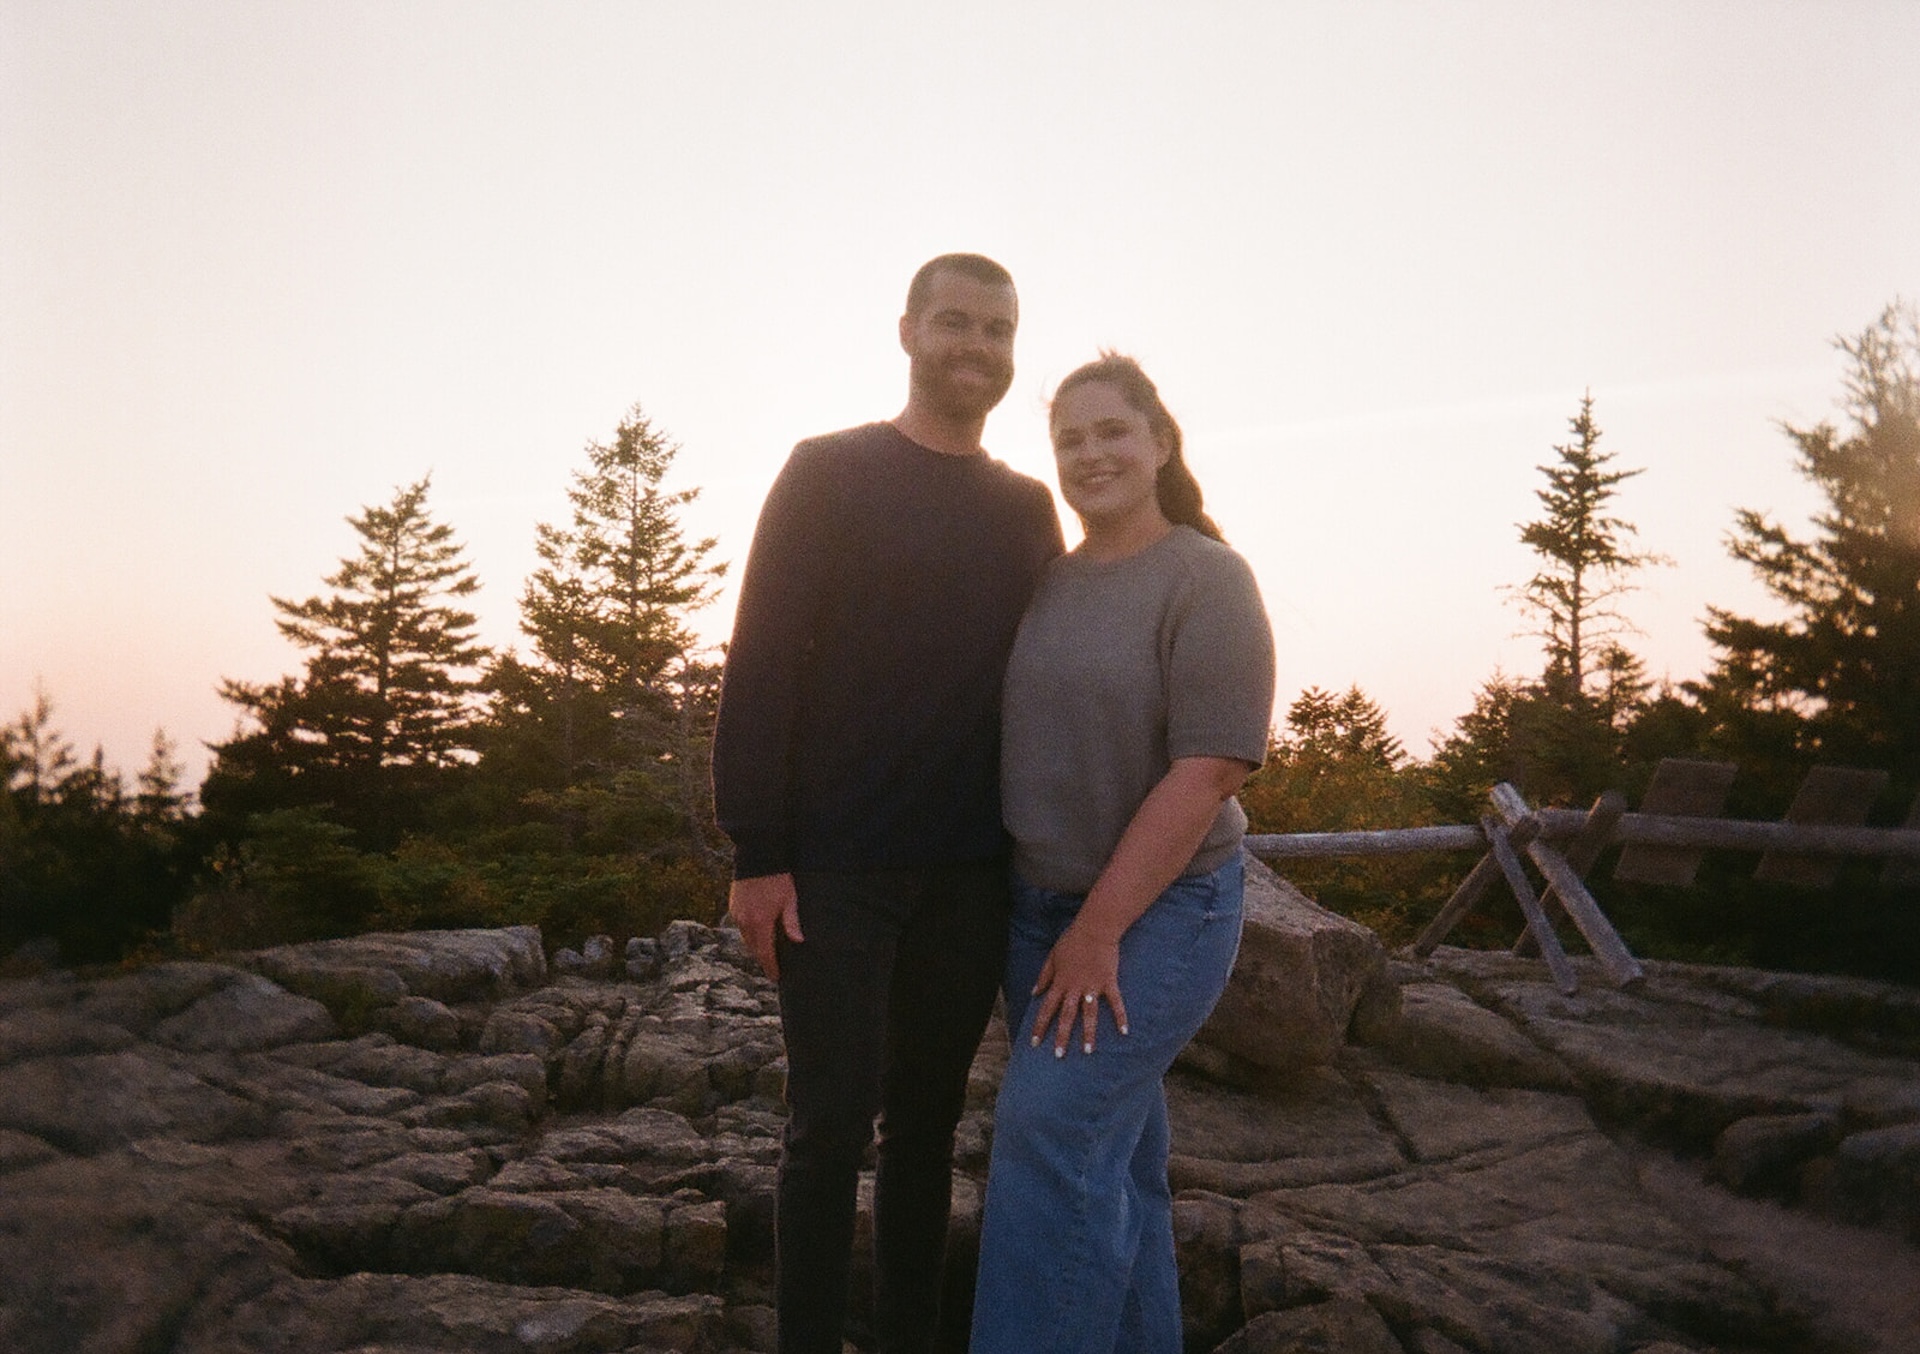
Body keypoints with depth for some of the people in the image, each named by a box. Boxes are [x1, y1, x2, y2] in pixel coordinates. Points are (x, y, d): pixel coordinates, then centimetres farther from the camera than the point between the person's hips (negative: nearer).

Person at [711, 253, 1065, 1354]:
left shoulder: (1029, 510, 11)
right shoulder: (829, 473, -1)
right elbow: (761, 665, -6)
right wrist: (757, 853, -11)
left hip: (972, 874, 4)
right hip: (836, 864, -3)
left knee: (928, 1116, 12)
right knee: (833, 1120, 3)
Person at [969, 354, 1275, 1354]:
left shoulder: (1205, 579, -11)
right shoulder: (1047, 583, 7)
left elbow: (1209, 769, -18)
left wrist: (1101, 928, -19)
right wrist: (1062, 920, 6)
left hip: (1158, 906, -6)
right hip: (1039, 902, 6)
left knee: (1053, 1127, -13)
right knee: (1114, 1143, 13)